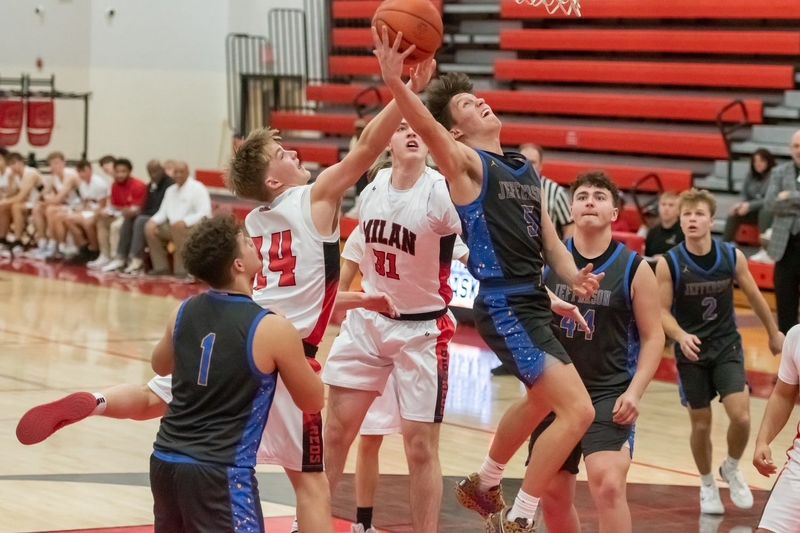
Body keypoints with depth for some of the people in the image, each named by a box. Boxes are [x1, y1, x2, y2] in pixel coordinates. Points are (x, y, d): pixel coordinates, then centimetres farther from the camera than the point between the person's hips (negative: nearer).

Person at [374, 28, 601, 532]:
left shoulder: (528, 170, 16)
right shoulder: (466, 164, -7)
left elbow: (550, 241, 16)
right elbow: (427, 128, -27)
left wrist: (574, 276, -5)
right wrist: (395, 83, -46)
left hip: (533, 302, 9)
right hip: (504, 307, -9)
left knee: (541, 402, 30)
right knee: (577, 409, -15)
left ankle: (485, 484, 51)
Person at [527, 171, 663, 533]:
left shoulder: (634, 268, -3)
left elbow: (653, 336, 0)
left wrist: (634, 392, -11)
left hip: (609, 395, -3)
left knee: (608, 483, -22)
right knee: (554, 496, 10)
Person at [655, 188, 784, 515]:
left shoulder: (732, 256, -9)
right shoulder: (669, 263, -14)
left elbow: (754, 296, 6)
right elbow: (663, 311, -12)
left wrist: (773, 332, 18)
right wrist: (681, 336, -31)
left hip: (727, 347, 1)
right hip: (691, 351, -1)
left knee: (741, 417, -13)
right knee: (701, 425, 6)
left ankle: (732, 469, 17)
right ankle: (707, 486, 31)